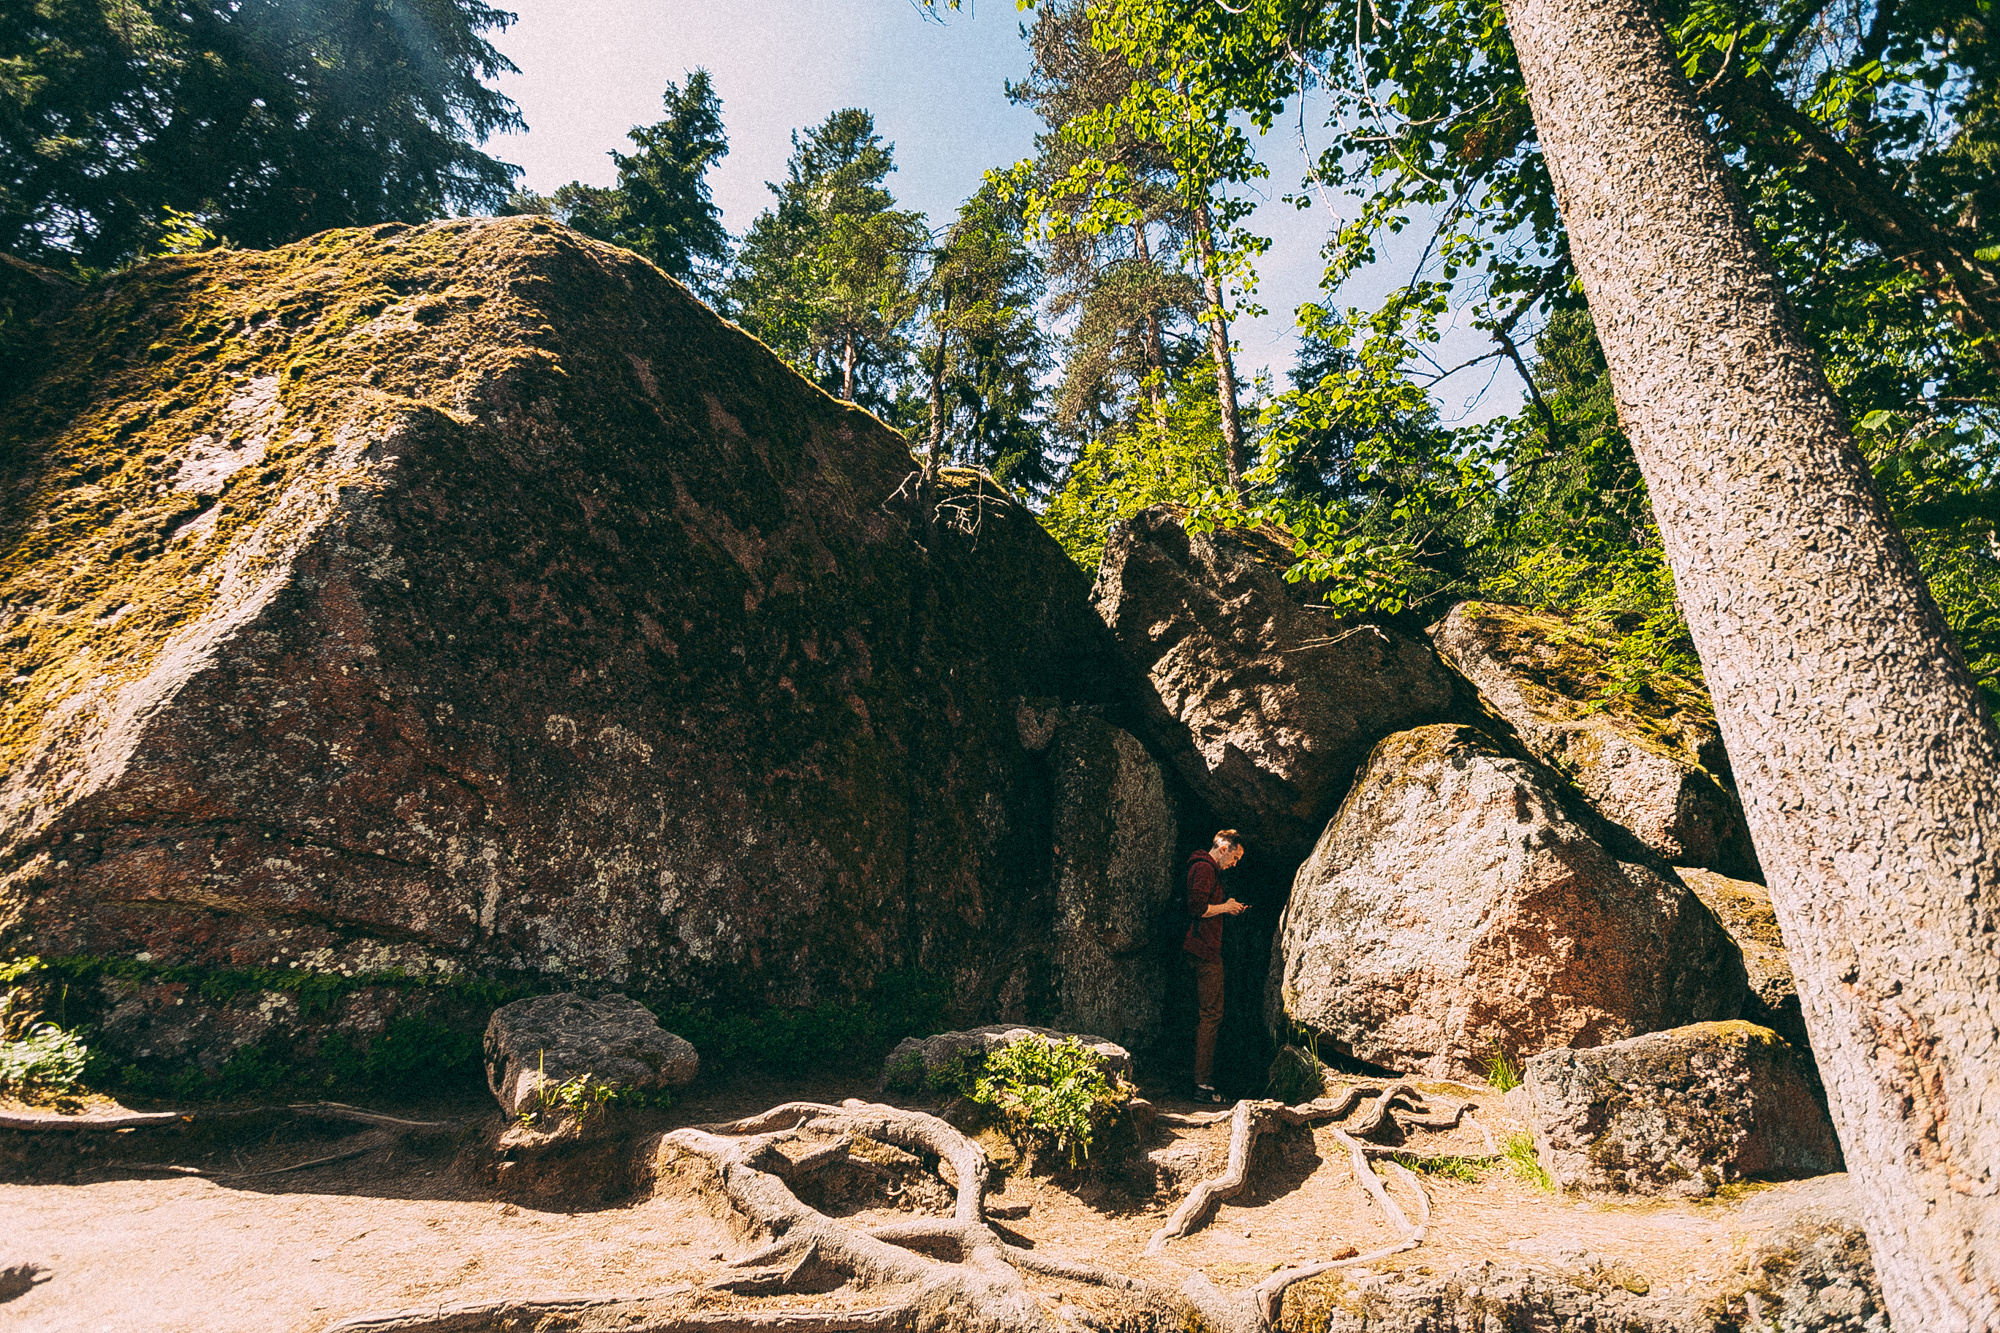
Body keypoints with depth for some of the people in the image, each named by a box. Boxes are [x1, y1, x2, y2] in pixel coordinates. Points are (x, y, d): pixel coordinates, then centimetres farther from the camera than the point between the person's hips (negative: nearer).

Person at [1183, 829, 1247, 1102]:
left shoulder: (1204, 868, 22)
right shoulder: (1204, 868, -11)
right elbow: (1198, 907, -22)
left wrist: (1227, 908, 16)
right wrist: (1225, 907, -8)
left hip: (1203, 951, 11)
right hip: (1205, 951, -11)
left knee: (1208, 1015, 11)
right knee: (1211, 1014, -9)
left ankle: (1203, 1080, 15)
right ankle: (1203, 1084, -7)